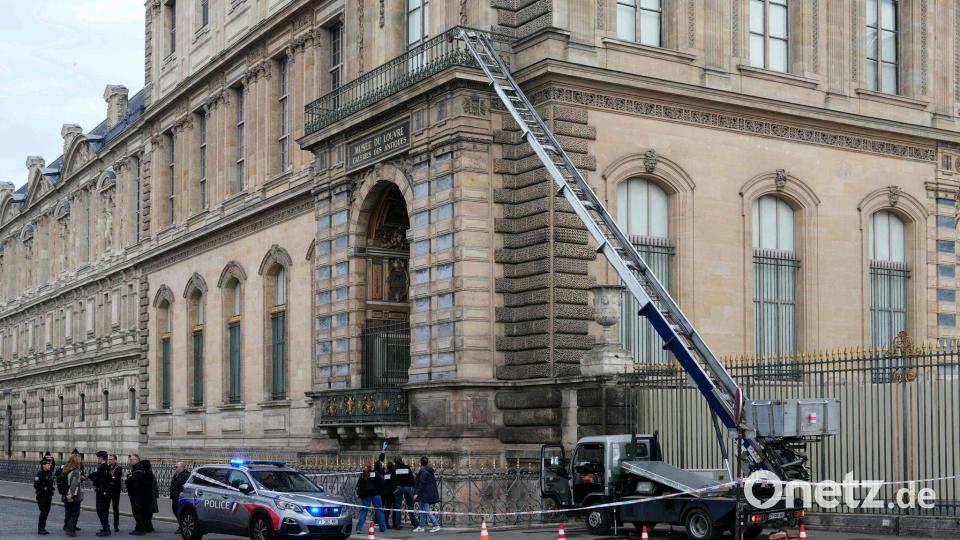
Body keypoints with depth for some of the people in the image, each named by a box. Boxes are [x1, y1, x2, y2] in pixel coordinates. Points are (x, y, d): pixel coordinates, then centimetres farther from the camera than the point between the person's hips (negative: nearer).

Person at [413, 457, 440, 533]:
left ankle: (436, 525, -12)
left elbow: (421, 484, -19)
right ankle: (421, 527, 16)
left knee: (427, 511, -8)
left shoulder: (423, 472, -15)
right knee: (422, 511, 13)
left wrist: (416, 493, -17)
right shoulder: (430, 471, 13)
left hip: (424, 495, -10)